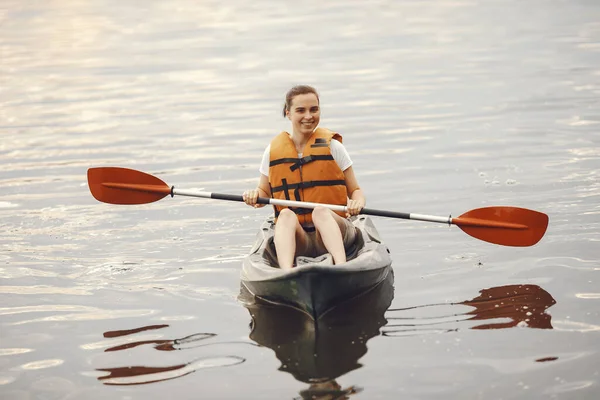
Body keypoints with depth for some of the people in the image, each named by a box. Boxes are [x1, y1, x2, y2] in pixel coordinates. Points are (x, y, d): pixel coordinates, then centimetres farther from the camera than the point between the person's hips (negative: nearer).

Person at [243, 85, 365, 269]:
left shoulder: (332, 146, 6)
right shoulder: (273, 151, 10)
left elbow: (355, 191, 9)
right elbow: (264, 192, 19)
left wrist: (357, 203, -15)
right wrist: (255, 195, -5)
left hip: (333, 231, -1)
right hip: (297, 239, 1)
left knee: (321, 211, -34)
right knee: (286, 214, -33)